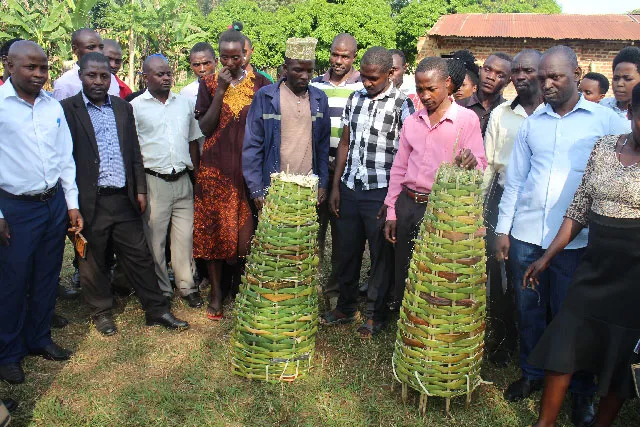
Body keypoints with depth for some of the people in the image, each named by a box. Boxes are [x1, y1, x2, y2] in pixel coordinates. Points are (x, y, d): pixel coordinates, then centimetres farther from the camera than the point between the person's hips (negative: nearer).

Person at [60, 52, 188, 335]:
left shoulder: (123, 108, 11)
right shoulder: (67, 109, -3)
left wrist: (140, 189, 9)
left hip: (124, 199, 4)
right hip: (90, 202, -3)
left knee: (139, 256, 9)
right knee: (93, 261, 10)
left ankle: (157, 310, 19)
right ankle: (102, 311, 29)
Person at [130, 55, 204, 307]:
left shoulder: (185, 103, 11)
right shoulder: (135, 107, -1)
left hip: (182, 180, 3)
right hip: (154, 181, -3)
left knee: (185, 235, 7)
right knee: (155, 238, 5)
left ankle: (187, 286, 20)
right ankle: (161, 291, 19)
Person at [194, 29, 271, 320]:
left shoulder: (260, 84, 4)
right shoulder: (209, 84, 6)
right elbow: (205, 128, -2)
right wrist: (220, 92, -10)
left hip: (250, 167, -1)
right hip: (215, 170, 1)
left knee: (248, 231, 0)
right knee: (213, 228, 3)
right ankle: (216, 292, 16)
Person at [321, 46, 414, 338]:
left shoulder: (401, 104, -7)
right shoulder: (355, 98, 9)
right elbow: (345, 144, 13)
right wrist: (336, 186, 9)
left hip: (380, 192, -5)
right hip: (350, 188, 5)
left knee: (381, 255, 8)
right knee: (347, 250, 14)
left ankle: (376, 314, 24)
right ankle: (345, 307, 31)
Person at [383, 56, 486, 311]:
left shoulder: (466, 119, -3)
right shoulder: (412, 122, 11)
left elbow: (481, 164, -8)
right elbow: (399, 169, 14)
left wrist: (471, 162, -32)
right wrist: (391, 213, 9)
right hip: (407, 205, 4)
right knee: (403, 271, 11)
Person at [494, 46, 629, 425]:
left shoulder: (607, 121, -1)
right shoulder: (532, 123, 8)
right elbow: (515, 180, 10)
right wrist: (503, 229, 7)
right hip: (525, 236, 3)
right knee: (529, 309, 13)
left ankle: (583, 391, 28)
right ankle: (532, 374, 34)